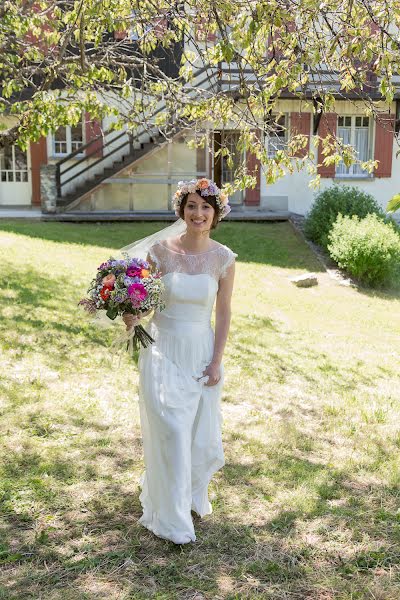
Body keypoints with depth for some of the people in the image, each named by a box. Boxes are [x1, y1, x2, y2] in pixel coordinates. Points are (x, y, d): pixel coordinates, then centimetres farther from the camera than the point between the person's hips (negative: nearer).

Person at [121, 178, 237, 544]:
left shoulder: (223, 258, -5)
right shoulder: (160, 250, -8)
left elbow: (224, 314, 0)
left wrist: (216, 362, -4)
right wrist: (132, 317, -22)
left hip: (201, 352, 2)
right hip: (163, 350, -2)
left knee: (201, 432, 14)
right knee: (170, 433, -1)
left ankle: (194, 494, 43)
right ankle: (173, 518, 18)